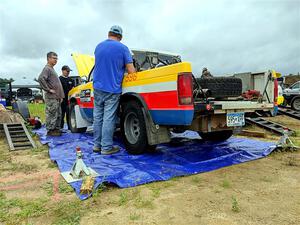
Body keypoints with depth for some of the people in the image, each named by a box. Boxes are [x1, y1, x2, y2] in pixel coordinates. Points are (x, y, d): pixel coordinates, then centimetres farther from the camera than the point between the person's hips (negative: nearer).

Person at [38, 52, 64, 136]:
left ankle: (56, 129, 23)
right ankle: (50, 130, 3)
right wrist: (48, 89, -21)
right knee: (52, 114, -5)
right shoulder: (47, 68, -9)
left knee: (58, 115, 14)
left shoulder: (52, 69, 22)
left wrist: (60, 95, 20)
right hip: (51, 97, -10)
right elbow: (41, 79, -26)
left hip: (56, 97, 10)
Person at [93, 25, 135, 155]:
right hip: (112, 89, -5)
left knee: (98, 117, 12)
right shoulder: (123, 48, -5)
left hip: (97, 87, 5)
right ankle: (106, 147, 6)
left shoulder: (98, 46, 11)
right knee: (109, 119, -1)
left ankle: (97, 145, 20)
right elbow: (131, 71, -9)